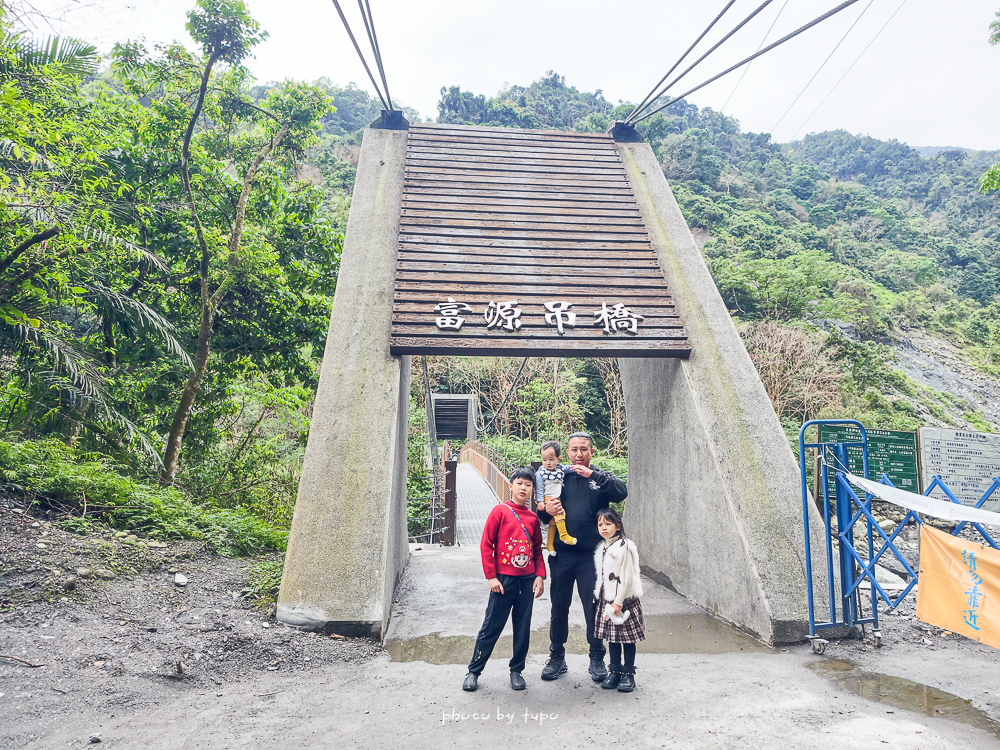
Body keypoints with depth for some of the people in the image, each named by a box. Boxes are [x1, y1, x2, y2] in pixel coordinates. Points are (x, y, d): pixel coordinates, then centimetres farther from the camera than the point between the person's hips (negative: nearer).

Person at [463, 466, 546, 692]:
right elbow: (486, 545, -7)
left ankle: (517, 670, 27)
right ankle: (474, 671, 18)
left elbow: (537, 549, 13)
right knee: (492, 626, 4)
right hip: (504, 579, -4)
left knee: (523, 627, 11)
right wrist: (491, 576, -10)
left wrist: (540, 576, 1)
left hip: (527, 580, 4)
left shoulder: (533, 517, 6)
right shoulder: (500, 511, -6)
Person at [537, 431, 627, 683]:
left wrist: (592, 474, -24)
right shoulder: (558, 478, 8)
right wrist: (546, 511, -11)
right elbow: (541, 514, 13)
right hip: (561, 554, 2)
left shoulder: (600, 478, 4)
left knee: (595, 608, 5)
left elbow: (621, 492, -16)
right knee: (559, 607, 10)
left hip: (591, 555, -1)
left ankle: (597, 658, 22)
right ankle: (557, 657, 25)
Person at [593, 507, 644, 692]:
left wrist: (619, 601, -17)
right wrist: (600, 595, 11)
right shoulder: (602, 548, 8)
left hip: (625, 600, -7)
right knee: (612, 638, 12)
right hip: (607, 600, 7)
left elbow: (627, 578, -16)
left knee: (627, 638, 4)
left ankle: (628, 674, 15)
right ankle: (614, 672, 23)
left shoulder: (625, 546, -14)